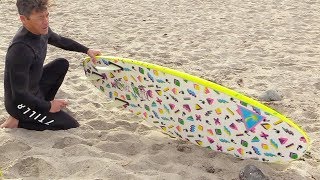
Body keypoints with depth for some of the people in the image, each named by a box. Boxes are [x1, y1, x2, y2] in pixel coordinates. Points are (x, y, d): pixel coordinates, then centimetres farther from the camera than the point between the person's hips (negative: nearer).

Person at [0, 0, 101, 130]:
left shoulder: (41, 30, -8)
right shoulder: (20, 50, -35)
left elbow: (61, 41, 18)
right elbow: (19, 95, -29)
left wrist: (86, 50, 16)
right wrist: (48, 106, -18)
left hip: (34, 89, 9)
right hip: (20, 102, -9)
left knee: (62, 64, 16)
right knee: (72, 127, -9)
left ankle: (40, 106, 14)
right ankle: (18, 121, -1)